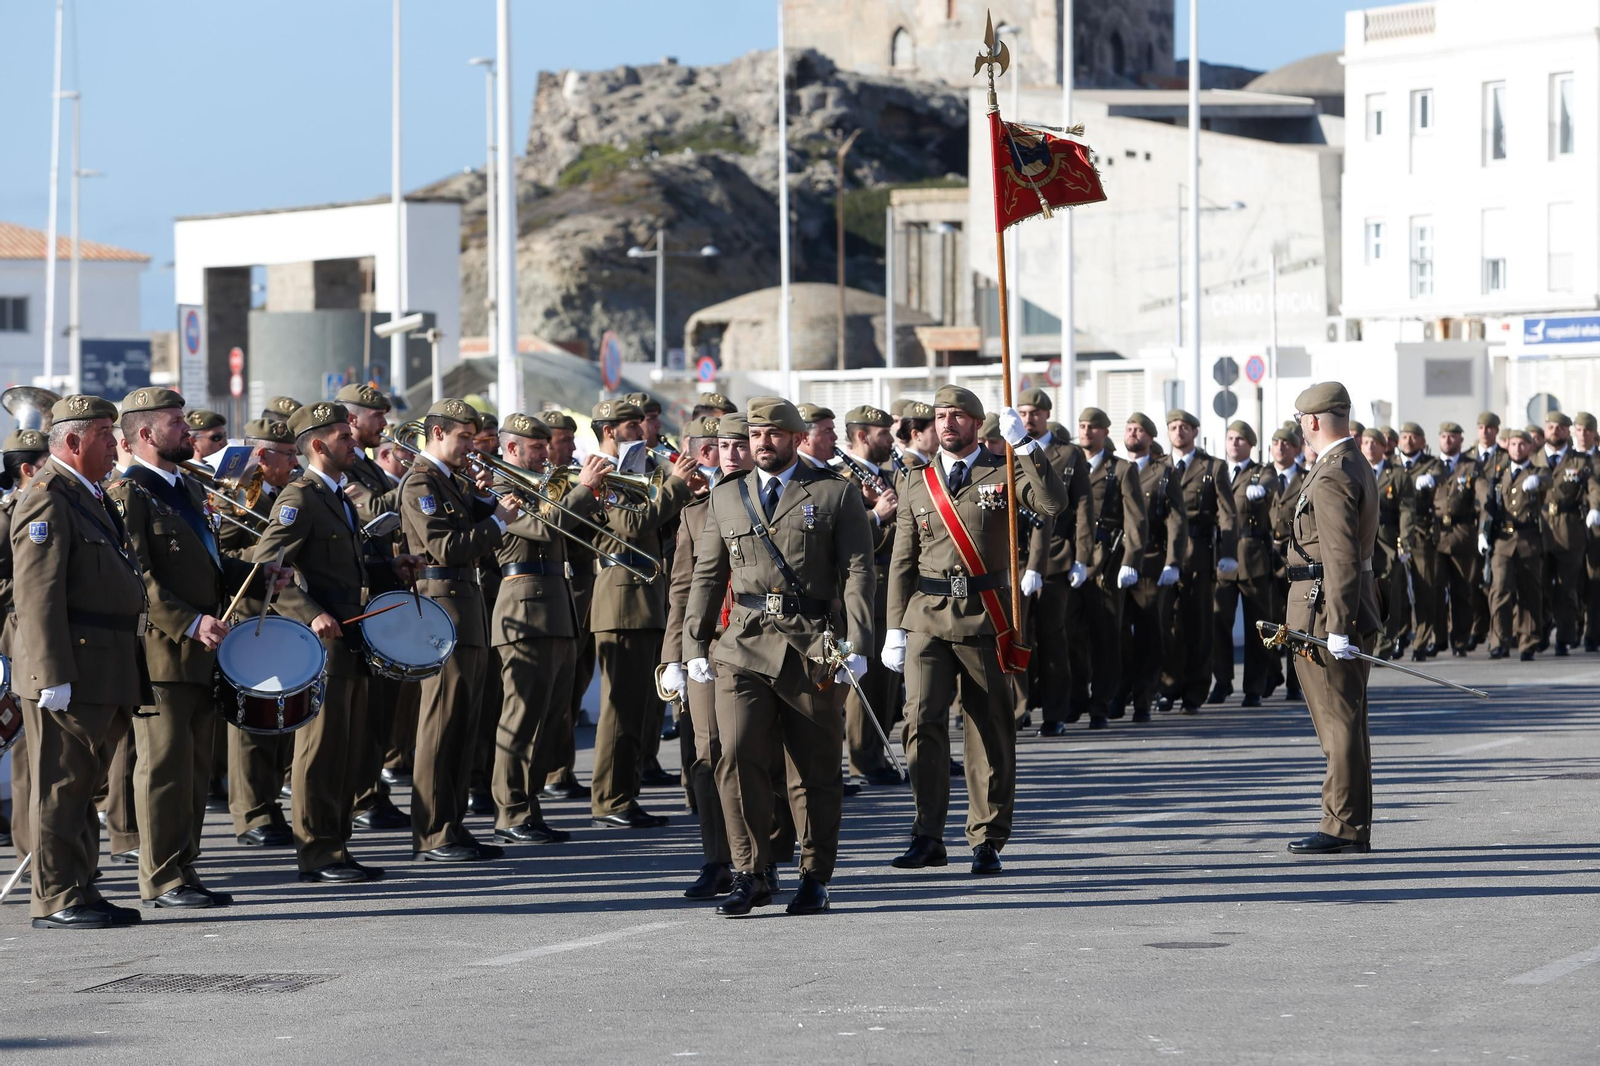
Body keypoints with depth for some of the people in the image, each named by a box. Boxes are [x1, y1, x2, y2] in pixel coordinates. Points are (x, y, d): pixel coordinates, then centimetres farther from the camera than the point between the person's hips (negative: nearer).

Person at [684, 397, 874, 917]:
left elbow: (858, 571, 0)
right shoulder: (726, 497, 15)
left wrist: (855, 644, -10)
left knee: (815, 769, 4)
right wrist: (695, 645, 9)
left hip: (811, 649, -2)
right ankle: (750, 875, -4)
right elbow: (707, 576, 17)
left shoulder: (837, 494, 6)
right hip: (744, 646, 2)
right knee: (738, 757, -12)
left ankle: (815, 878, 15)